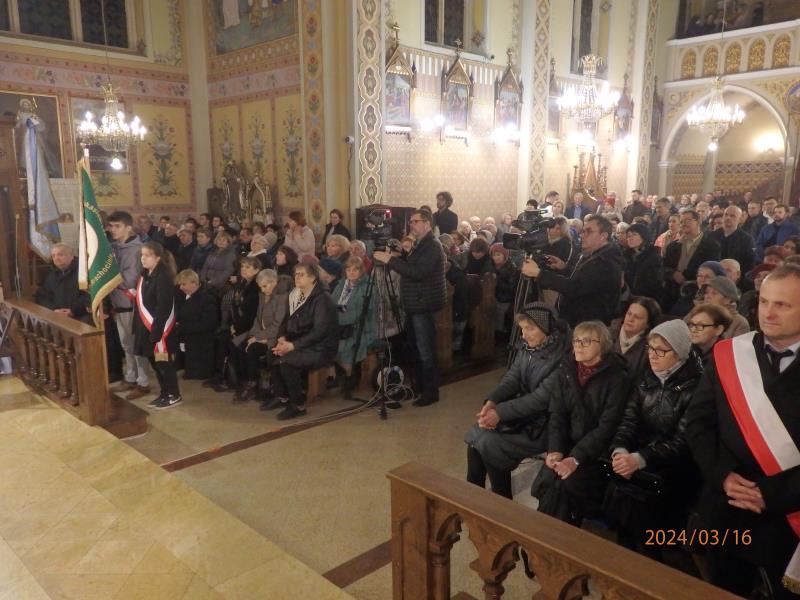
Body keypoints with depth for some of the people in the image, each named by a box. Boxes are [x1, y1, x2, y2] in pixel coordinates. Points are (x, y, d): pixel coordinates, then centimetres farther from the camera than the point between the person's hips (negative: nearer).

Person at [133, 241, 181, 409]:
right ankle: (164, 393, 27)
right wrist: (137, 327, 11)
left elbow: (163, 308, -21)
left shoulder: (163, 277, -17)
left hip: (159, 328, -9)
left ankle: (174, 396, 13)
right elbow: (141, 303, 14)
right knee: (154, 362, 15)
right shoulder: (145, 275, 10)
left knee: (163, 363, 0)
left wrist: (156, 331, -24)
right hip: (146, 327, 9)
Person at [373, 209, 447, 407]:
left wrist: (390, 260, -25)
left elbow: (417, 272, -26)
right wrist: (400, 256, 4)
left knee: (425, 350, -5)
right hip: (416, 304, 10)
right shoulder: (421, 245, 19)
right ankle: (420, 386, 26)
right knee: (416, 347, 15)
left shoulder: (432, 246, -14)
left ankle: (431, 391, 5)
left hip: (425, 305, -10)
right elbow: (410, 268, 20)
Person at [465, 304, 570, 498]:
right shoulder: (527, 347, 3)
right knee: (476, 434, -8)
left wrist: (500, 412, -27)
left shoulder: (562, 356, -22)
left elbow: (542, 397, -25)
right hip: (524, 413, 8)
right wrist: (492, 401, -19)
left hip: (546, 423, -8)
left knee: (491, 445, -19)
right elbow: (512, 378, 1)